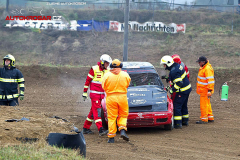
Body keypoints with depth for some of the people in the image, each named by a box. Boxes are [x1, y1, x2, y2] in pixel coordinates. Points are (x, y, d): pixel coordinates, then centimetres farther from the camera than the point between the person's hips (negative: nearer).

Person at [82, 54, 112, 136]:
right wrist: (85, 92, -5)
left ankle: (86, 128, 19)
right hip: (94, 93, -7)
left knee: (93, 111, 10)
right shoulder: (94, 69, -9)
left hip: (101, 94, 7)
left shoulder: (107, 71, 9)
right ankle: (100, 129, -23)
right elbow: (87, 81, -5)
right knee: (97, 111, -14)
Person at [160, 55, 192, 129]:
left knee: (177, 106, -6)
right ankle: (185, 121, 29)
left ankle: (178, 123, -6)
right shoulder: (178, 66, 9)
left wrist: (172, 90, -20)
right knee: (183, 106, 20)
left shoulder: (173, 71, -23)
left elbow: (179, 83, -28)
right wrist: (171, 86, 17)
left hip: (183, 91, -10)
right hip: (187, 88, 10)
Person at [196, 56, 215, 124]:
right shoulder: (203, 67, 13)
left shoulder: (207, 69, -21)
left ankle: (204, 119, -2)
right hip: (203, 90, 11)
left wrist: (209, 90, -26)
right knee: (207, 104, 17)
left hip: (205, 90, -11)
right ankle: (210, 118, 25)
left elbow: (210, 80, -25)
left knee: (204, 104, -6)